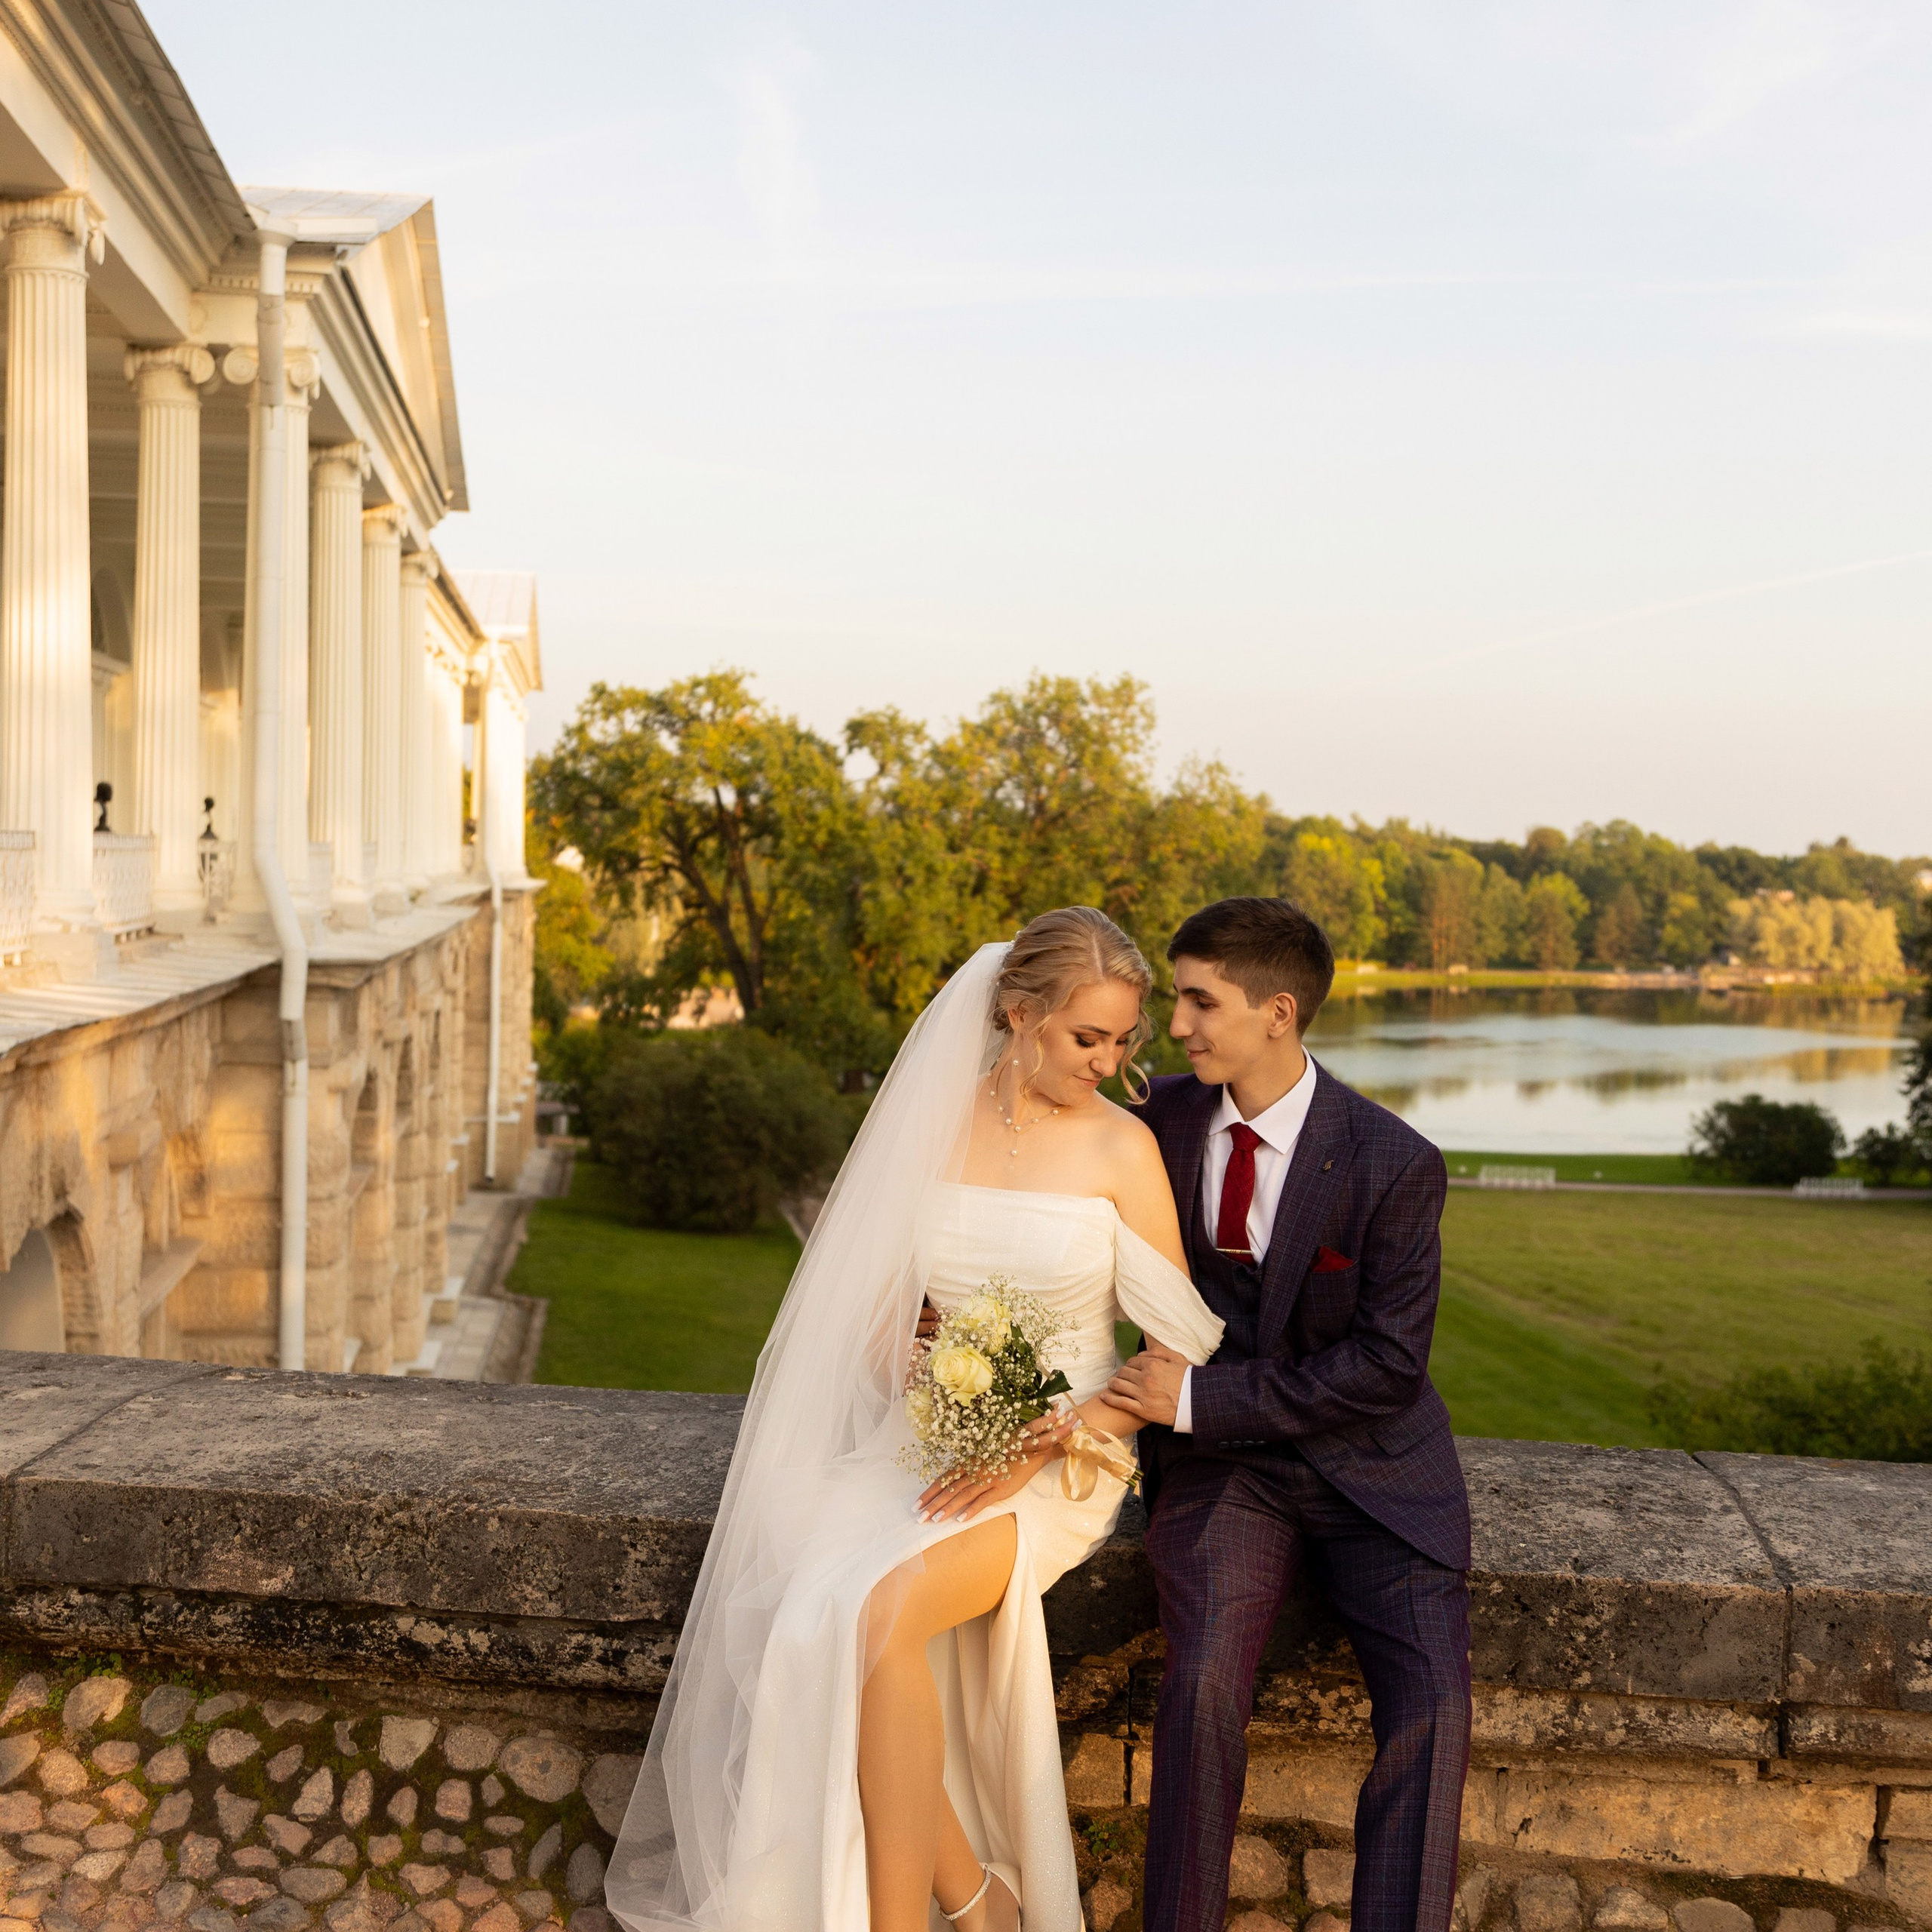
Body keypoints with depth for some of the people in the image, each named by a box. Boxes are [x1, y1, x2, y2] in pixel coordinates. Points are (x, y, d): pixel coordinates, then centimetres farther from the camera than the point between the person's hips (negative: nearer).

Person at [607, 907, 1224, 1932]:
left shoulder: (1123, 1149, -5)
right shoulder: (932, 1126, 5)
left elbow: (1178, 1353, -4)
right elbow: (883, 1315, 11)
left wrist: (1041, 1448, -15)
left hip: (1061, 1462, -4)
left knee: (876, 1614, -29)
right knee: (802, 1607, -24)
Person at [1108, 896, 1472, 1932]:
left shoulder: (1396, 1166, -15)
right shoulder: (1168, 1116, -2)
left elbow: (1387, 1366, -14)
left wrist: (1203, 1398, -19)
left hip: (1367, 1462, -1)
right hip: (1220, 1463, 2)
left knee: (1429, 1709, -19)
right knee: (1204, 1684, -23)